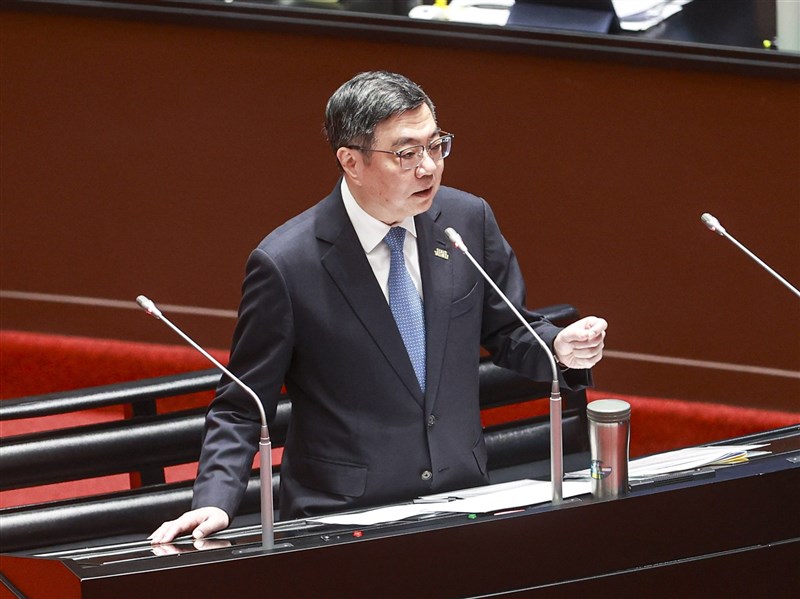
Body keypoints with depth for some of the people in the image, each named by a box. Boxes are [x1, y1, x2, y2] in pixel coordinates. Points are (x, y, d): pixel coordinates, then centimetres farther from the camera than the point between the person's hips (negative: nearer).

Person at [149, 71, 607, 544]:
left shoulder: (469, 220, 2)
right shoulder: (286, 264, -10)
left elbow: (508, 332, 17)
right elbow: (242, 408, -3)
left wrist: (562, 348, -5)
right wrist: (215, 503, -18)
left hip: (462, 507, 4)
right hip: (344, 523, -4)